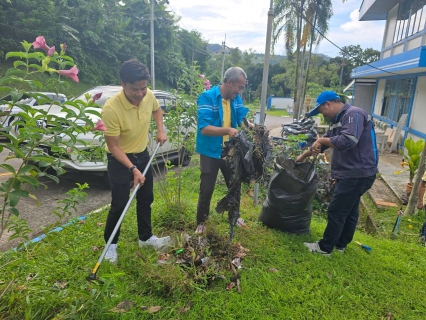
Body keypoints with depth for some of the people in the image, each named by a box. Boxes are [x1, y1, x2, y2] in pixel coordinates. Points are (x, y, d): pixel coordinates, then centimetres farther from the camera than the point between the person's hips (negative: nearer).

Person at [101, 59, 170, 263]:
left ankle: (145, 237, 35)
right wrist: (133, 169, -30)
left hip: (143, 154, 6)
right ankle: (111, 244, 25)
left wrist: (161, 130, -3)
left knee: (146, 199, 16)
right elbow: (113, 146, -24)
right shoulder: (111, 108, -31)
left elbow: (156, 109, 12)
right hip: (120, 160, -6)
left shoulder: (148, 95, -13)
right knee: (119, 205, -1)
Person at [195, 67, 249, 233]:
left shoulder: (236, 99, 0)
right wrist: (227, 130, -40)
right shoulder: (207, 97, -19)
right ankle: (201, 222, 27)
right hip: (210, 152, -6)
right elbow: (204, 128, -27)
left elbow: (243, 119, 1)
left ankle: (234, 216, 43)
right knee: (206, 189, 5)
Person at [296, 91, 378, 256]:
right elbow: (322, 143, 20)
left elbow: (348, 141, -31)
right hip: (352, 174, 10)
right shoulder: (337, 120, 14)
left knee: (336, 211, -1)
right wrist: (303, 156, 22)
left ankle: (325, 247, 13)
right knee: (350, 211, 19)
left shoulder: (354, 114, -17)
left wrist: (323, 140, -18)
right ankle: (341, 244, 32)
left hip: (357, 174, -10)